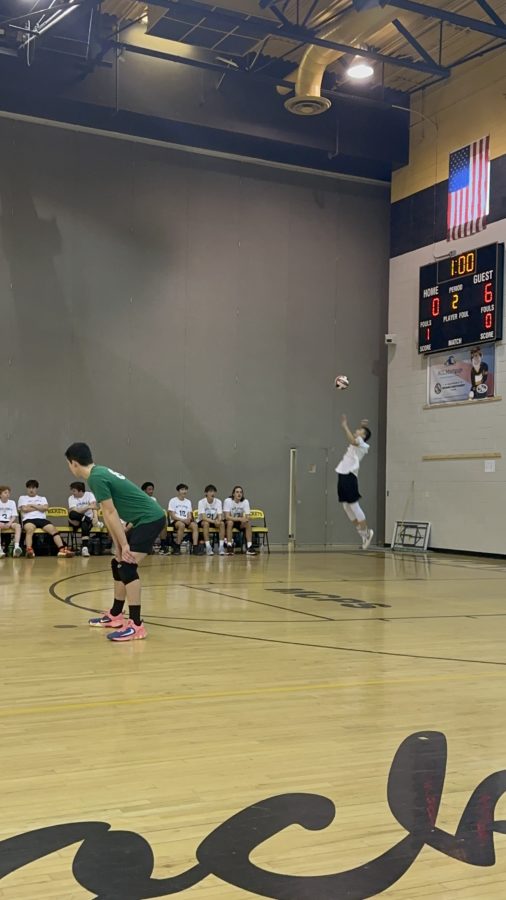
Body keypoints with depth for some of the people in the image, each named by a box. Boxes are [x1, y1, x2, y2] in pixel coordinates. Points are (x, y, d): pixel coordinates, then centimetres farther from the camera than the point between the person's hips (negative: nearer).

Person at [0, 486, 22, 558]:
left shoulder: (12, 502, 13)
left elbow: (14, 516, 8)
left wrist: (9, 523, -13)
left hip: (9, 522, 2)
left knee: (18, 525, -31)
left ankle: (16, 547, -45)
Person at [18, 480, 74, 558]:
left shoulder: (42, 498, 26)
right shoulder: (22, 498, 21)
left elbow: (45, 508, 4)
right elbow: (24, 509, 1)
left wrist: (32, 505, 5)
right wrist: (39, 507, 8)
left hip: (42, 519, 2)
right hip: (28, 519, -2)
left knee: (53, 529, -27)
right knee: (30, 529, -39)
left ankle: (62, 550, -42)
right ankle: (29, 550, -55)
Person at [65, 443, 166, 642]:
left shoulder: (96, 478, -17)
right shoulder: (100, 472, 13)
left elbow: (111, 514, -18)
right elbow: (110, 516, 13)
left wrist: (124, 545, -15)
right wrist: (118, 546, 12)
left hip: (151, 519, -10)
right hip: (147, 519, 10)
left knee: (127, 566, -17)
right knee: (118, 563, 16)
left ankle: (136, 625, -17)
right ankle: (115, 616, 27)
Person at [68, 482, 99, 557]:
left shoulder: (89, 494, -6)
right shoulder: (71, 498, -5)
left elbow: (94, 506, -23)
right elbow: (75, 511, -21)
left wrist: (95, 517, -42)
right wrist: (88, 507, -34)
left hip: (88, 519, -1)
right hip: (77, 520, 1)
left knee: (85, 525, -38)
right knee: (72, 514, -35)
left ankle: (85, 548, -35)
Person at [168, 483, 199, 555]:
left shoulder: (188, 502, 17)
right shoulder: (173, 501, 1)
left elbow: (189, 515, 12)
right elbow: (172, 516, -7)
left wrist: (189, 519, -13)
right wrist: (183, 520, -20)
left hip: (186, 521, 5)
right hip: (176, 521, -4)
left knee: (195, 525, -27)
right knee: (182, 525, -39)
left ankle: (195, 547, -33)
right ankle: (177, 547, -27)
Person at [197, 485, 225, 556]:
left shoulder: (218, 502, -8)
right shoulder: (201, 502, -17)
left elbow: (220, 516, -13)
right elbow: (204, 517, -24)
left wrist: (218, 521, -38)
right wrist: (214, 521, -40)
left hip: (214, 521, 3)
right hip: (203, 521, -3)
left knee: (222, 523, -27)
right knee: (206, 523, -36)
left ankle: (221, 546, -27)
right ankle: (208, 547, -34)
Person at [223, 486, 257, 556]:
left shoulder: (245, 502, -11)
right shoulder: (228, 501, -21)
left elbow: (247, 517, -13)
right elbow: (227, 517, -29)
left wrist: (244, 520, -37)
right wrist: (240, 519, -40)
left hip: (240, 522, 3)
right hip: (229, 522, -3)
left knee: (248, 523, -27)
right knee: (230, 522, -36)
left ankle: (249, 547, -27)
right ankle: (229, 546, -31)